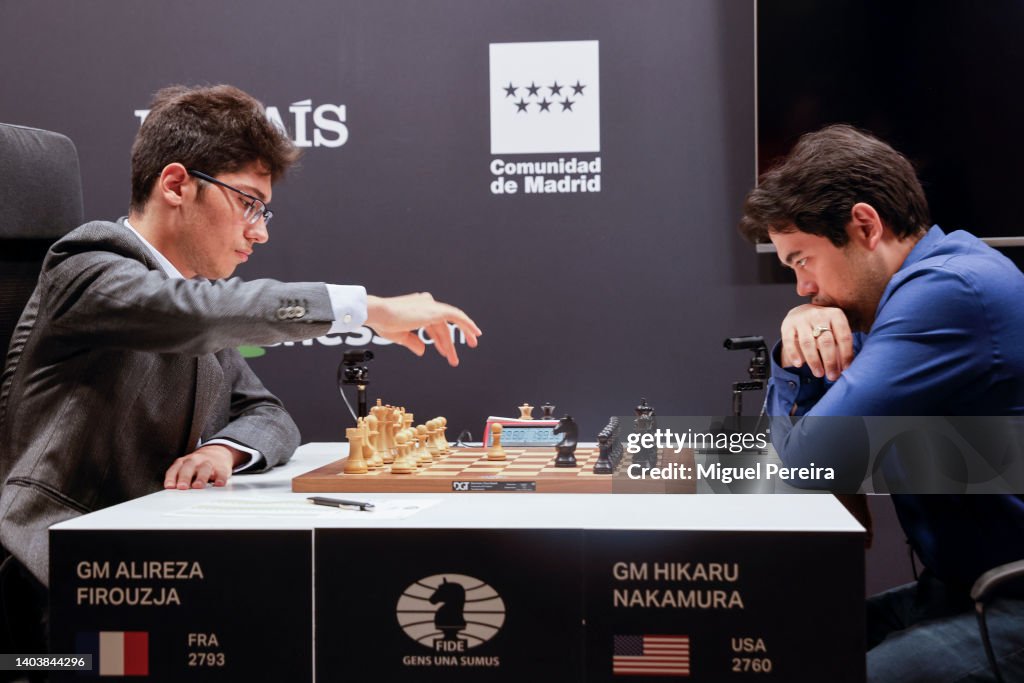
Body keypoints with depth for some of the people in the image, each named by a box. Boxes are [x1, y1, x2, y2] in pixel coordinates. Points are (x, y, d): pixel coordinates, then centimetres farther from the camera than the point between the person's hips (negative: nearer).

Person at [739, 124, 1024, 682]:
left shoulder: (947, 292, -19)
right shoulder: (925, 281, 13)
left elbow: (810, 462, -20)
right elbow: (789, 451, 16)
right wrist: (798, 355, -4)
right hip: (960, 588, 9)